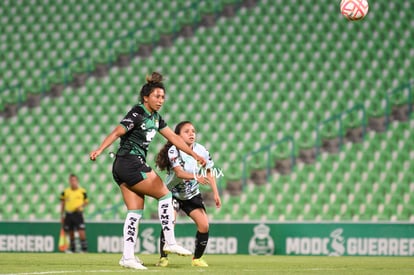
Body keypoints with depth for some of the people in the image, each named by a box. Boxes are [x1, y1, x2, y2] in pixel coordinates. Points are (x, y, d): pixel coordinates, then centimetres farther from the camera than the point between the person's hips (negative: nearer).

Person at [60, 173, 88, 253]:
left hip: (78, 214, -3)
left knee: (81, 231, -13)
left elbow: (86, 202, 9)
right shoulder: (65, 192, 7)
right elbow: (62, 204, 12)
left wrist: (81, 206, -11)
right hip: (68, 214, 3)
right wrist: (62, 216, 10)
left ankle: (84, 248, -7)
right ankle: (72, 249, 18)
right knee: (70, 233, 8)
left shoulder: (82, 191, 1)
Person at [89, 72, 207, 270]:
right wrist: (99, 150, -36)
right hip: (130, 163, -9)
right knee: (165, 194, -3)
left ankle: (128, 256, 0)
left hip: (123, 168, 9)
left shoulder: (155, 117, 14)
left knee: (135, 211, 3)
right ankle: (170, 242, 1)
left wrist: (195, 155, 21)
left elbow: (173, 137, 20)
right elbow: (117, 132, -24)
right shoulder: (137, 114, -13)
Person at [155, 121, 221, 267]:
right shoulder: (173, 151, -21)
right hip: (173, 193, -3)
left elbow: (209, 172, 3)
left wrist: (215, 193, -2)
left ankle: (197, 258, 10)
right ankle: (163, 258, -4)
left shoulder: (201, 150, -9)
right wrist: (196, 177, -51)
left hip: (192, 194, 4)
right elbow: (179, 173, -34)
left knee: (204, 225, -10)